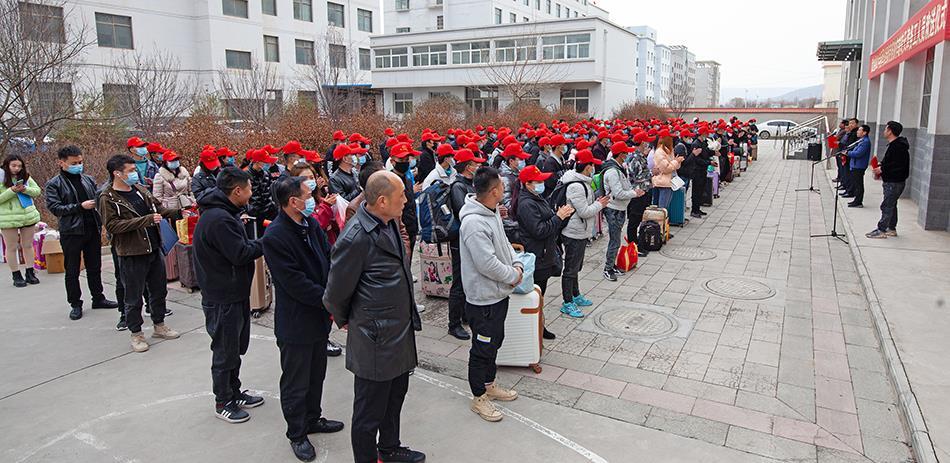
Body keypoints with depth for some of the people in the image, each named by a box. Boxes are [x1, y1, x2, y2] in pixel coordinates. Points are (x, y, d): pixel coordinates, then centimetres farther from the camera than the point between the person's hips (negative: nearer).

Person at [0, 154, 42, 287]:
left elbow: (37, 191, 6)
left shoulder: (25, 177, 5)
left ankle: (29, 273, 21)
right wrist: (12, 191, -21)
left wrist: (25, 189, -13)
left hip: (29, 216, 4)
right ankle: (16, 276, 13)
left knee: (28, 246, 11)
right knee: (12, 247, 5)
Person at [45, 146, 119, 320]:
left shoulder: (88, 180, 10)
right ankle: (75, 304, 15)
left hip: (93, 230, 4)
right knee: (72, 271, 5)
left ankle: (98, 298, 25)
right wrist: (80, 206, -20)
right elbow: (54, 208, -13)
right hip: (71, 232, -4)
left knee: (94, 268, 14)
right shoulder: (54, 185, -4)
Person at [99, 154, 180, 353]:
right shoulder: (108, 198, -11)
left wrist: (178, 213, 1)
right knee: (133, 297, 5)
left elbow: (158, 208, 18)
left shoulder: (141, 189, 8)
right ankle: (136, 334, 20)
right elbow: (112, 225, -20)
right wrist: (146, 220, -25)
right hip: (131, 255, -6)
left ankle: (159, 325, 33)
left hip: (154, 249, 7)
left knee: (159, 290, 17)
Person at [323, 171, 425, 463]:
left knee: (395, 395, 26)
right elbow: (337, 292, -14)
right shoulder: (356, 237, -26)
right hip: (375, 339, -9)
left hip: (401, 331, 9)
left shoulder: (389, 222, 2)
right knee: (370, 410, 9)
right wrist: (344, 321, 4)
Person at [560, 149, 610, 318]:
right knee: (571, 269, 0)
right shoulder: (576, 186, -24)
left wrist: (597, 203, 7)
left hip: (580, 233, 11)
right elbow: (584, 212, -24)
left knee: (576, 267, 22)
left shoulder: (581, 182, 9)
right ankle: (567, 303, 10)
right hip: (574, 234, -11)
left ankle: (575, 296, 36)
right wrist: (600, 205, -11)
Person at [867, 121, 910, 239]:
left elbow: (898, 165, -26)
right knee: (891, 205, 17)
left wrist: (882, 169, -19)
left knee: (886, 205, -7)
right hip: (891, 181, 11)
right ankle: (892, 229, 25)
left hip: (894, 182, -11)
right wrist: (882, 165, 8)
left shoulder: (898, 146, -20)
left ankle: (881, 230, -3)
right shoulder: (894, 145, 13)